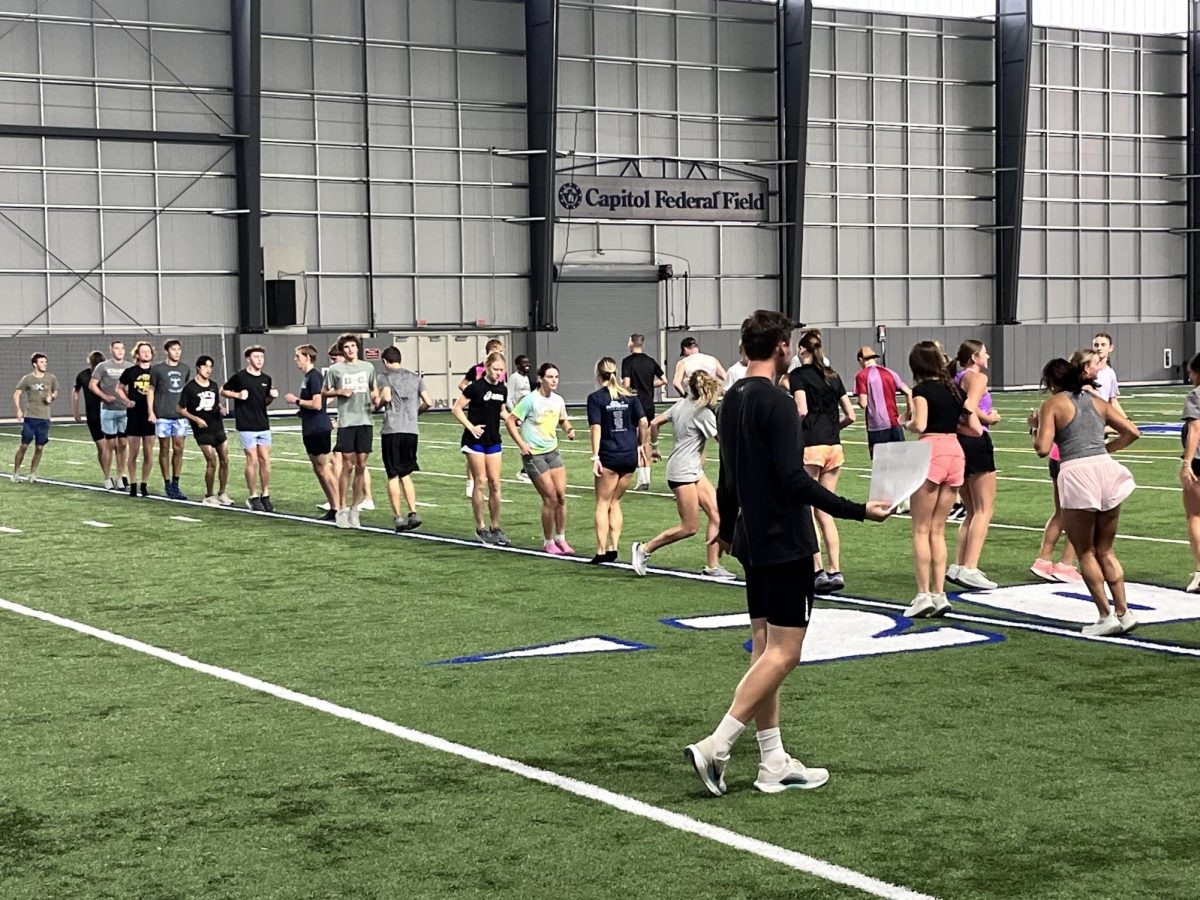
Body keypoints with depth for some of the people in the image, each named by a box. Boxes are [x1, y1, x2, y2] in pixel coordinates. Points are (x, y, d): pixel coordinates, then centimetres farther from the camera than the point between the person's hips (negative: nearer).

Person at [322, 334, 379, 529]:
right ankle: (342, 509, 4)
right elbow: (324, 392, 11)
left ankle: (354, 509, 11)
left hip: (365, 421, 3)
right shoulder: (335, 369, 3)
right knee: (348, 465, -4)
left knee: (361, 466, 3)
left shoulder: (368, 367, 10)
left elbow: (374, 388, 23)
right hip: (346, 423, -3)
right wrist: (339, 391, -7)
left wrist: (376, 398, 1)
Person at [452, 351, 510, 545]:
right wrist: (471, 427, -17)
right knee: (479, 482, -3)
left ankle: (495, 527, 12)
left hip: (493, 441, 5)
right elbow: (457, 409, -9)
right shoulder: (475, 387, -12)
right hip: (475, 440, -5)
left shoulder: (502, 390, 6)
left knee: (495, 484, 3)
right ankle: (480, 528, 6)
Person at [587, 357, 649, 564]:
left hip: (609, 456, -4)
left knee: (602, 503, 3)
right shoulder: (630, 395, 7)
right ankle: (613, 547, 8)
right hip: (630, 456, 4)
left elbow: (596, 428, -11)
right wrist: (642, 446, 13)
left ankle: (601, 550, -3)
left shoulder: (595, 397, -4)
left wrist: (595, 457, -13)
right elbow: (643, 423, 0)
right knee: (615, 502, 15)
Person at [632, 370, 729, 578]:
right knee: (690, 527, -4)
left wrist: (653, 447, 22)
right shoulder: (704, 413, -15)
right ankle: (644, 549, 6)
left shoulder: (681, 404, 9)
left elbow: (654, 423, 12)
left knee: (717, 515, 3)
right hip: (682, 472, -9)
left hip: (694, 470, 9)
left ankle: (712, 566, 7)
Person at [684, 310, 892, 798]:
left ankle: (773, 763, 14)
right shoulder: (777, 403, -16)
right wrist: (858, 511, -19)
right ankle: (715, 748, -10)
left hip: (753, 540, 9)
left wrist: (725, 529, 33)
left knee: (764, 648, 10)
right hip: (785, 543, -9)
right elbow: (794, 479, -22)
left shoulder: (731, 401, 11)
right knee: (783, 652, -5)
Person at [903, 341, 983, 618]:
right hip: (956, 452, 6)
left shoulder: (922, 389, -4)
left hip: (931, 451, -6)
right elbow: (976, 428, 13)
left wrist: (908, 424, 3)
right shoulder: (956, 389, 13)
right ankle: (939, 594, 8)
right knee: (937, 530, 12)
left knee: (921, 530, 2)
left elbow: (920, 425, -17)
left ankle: (924, 595, -2)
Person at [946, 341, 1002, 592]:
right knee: (985, 510, -5)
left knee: (972, 511, 17)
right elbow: (970, 407, -24)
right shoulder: (978, 377, -7)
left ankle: (958, 566, 12)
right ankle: (970, 569, -13)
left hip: (955, 439, 8)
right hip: (975, 440, -8)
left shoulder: (956, 379, 17)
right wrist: (989, 418, -7)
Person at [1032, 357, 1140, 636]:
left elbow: (1043, 448, -7)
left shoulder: (1053, 404, 3)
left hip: (1077, 472, -5)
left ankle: (1106, 616, 4)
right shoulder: (1096, 401, 18)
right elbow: (1132, 432, 15)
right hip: (1106, 468, 5)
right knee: (1105, 550, 16)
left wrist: (1035, 430, 13)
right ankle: (1123, 612, 11)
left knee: (1085, 552, 7)